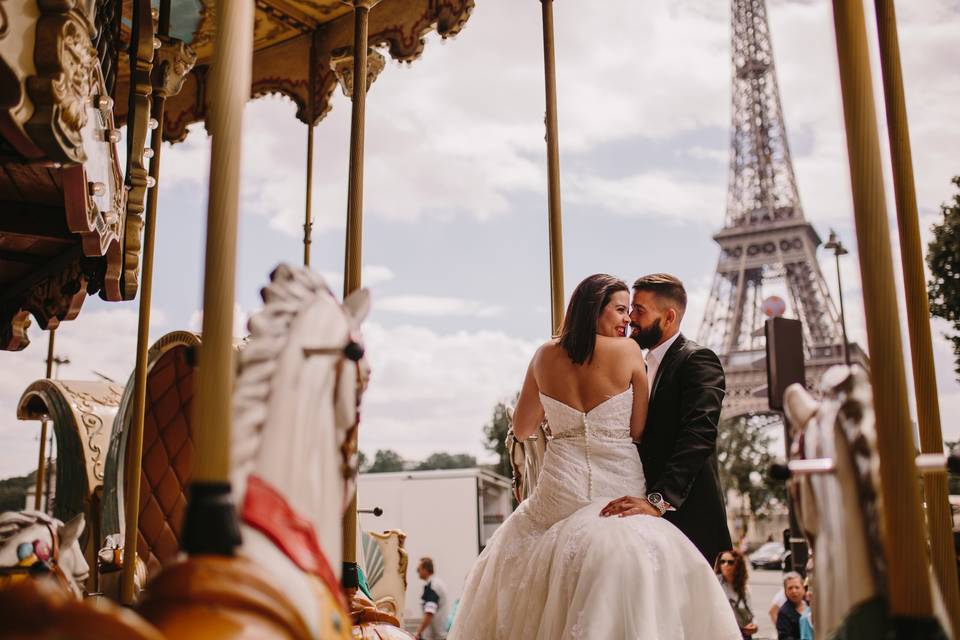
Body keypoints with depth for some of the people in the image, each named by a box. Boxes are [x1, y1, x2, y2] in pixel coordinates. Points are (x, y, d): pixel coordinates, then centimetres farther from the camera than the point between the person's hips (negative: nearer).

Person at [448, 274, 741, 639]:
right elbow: (639, 432, 0)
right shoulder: (628, 351, -5)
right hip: (618, 486, -3)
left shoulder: (546, 356, 3)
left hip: (562, 486, 3)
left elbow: (521, 430, 13)